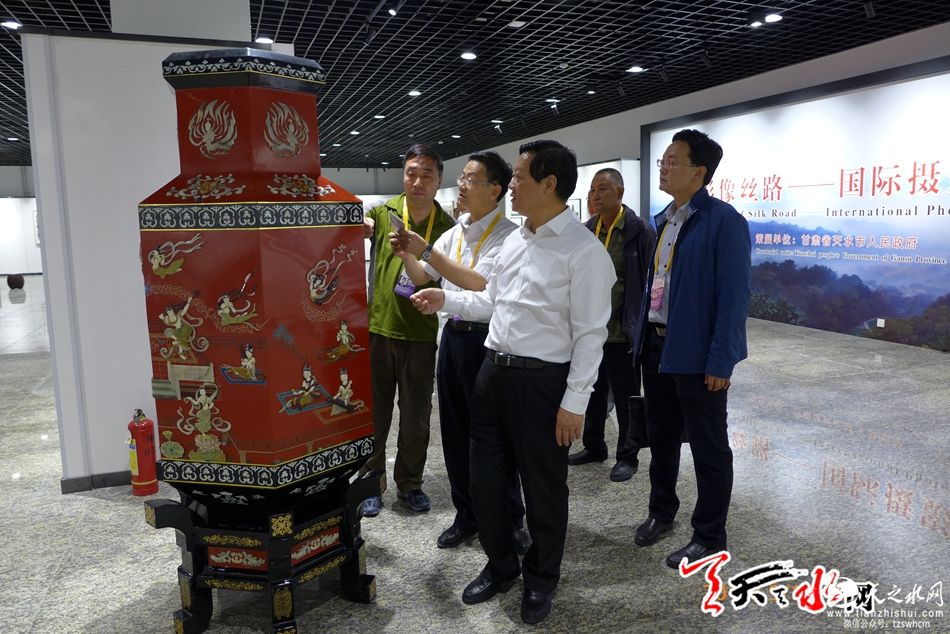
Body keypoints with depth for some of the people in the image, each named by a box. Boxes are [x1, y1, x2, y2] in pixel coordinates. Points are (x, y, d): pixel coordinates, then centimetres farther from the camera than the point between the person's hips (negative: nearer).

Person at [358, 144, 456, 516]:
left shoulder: (448, 226, -1)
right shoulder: (383, 213, 1)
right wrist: (358, 225, -25)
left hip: (422, 335, 0)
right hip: (378, 328, 0)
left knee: (416, 417, 12)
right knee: (374, 412, 12)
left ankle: (409, 483, 31)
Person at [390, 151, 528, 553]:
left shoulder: (508, 235, -12)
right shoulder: (454, 233, 12)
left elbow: (479, 284, -23)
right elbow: (420, 278, 18)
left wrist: (427, 251, -21)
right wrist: (406, 254, -3)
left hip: (486, 338, -7)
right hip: (453, 335, 8)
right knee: (455, 429, 15)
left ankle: (509, 521, 21)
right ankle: (467, 515, 31)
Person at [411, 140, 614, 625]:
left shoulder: (583, 250, -13)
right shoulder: (514, 240, 10)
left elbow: (590, 333, -14)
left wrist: (574, 402, -16)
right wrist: (446, 300, 6)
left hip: (542, 380, -7)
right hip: (493, 370, 7)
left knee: (543, 488, 11)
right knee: (484, 480, 17)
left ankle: (540, 579, 36)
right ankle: (500, 565, 41)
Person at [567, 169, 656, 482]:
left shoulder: (640, 231, -10)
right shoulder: (586, 231, 6)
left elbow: (650, 281, -10)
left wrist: (642, 327, -13)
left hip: (622, 332, -5)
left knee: (626, 398, 9)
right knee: (593, 393, 18)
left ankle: (628, 456, 23)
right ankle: (594, 447, 35)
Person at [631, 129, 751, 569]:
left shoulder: (723, 221, -14)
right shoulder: (662, 220, 10)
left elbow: (734, 296, -17)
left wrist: (721, 361, -18)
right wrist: (642, 336, 12)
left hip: (697, 352, -7)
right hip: (657, 345, 8)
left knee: (708, 448, 8)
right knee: (661, 437, 21)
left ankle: (709, 536, 24)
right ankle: (661, 511, 40)